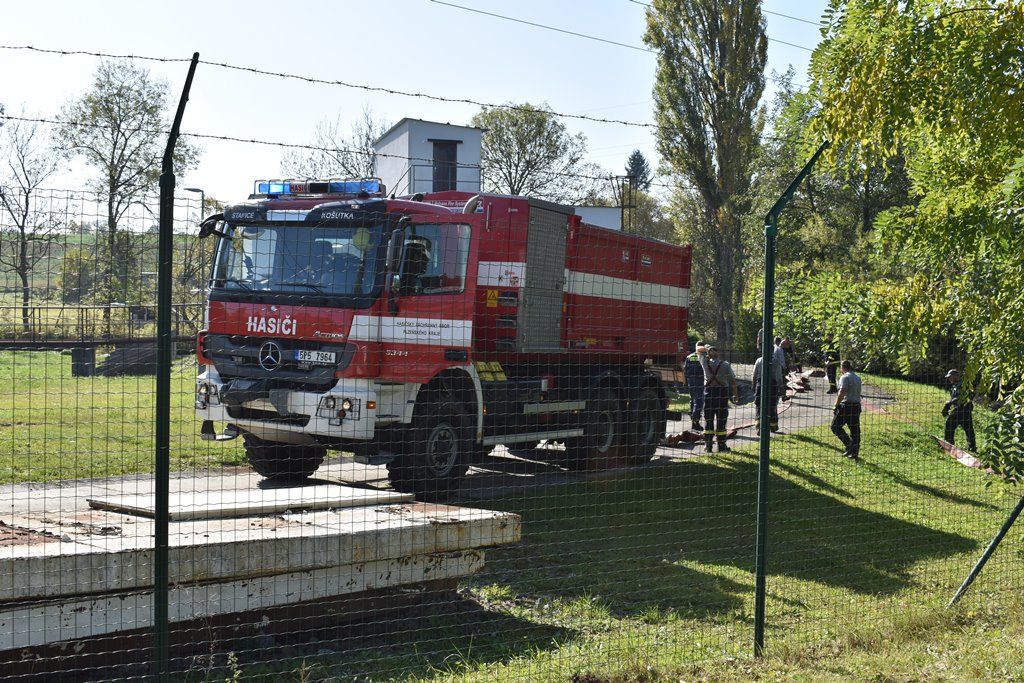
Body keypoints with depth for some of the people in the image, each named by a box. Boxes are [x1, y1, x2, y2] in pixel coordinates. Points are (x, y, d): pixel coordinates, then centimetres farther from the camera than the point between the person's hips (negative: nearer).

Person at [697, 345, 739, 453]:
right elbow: (733, 380, 0)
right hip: (722, 393, -1)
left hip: (709, 392, 1)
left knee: (708, 419, 7)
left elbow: (698, 350, 16)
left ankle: (708, 445, 6)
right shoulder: (726, 365, -3)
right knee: (721, 420, 3)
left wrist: (707, 349, 11)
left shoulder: (706, 363, 0)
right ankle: (722, 446, 5)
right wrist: (736, 394, 6)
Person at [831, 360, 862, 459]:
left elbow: (842, 393, -19)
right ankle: (855, 453, 11)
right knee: (855, 429, 9)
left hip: (846, 405, -8)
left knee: (836, 426, 1)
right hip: (857, 405, 8)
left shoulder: (845, 377, -10)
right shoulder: (857, 378, 16)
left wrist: (836, 406, -12)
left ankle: (849, 444, -11)